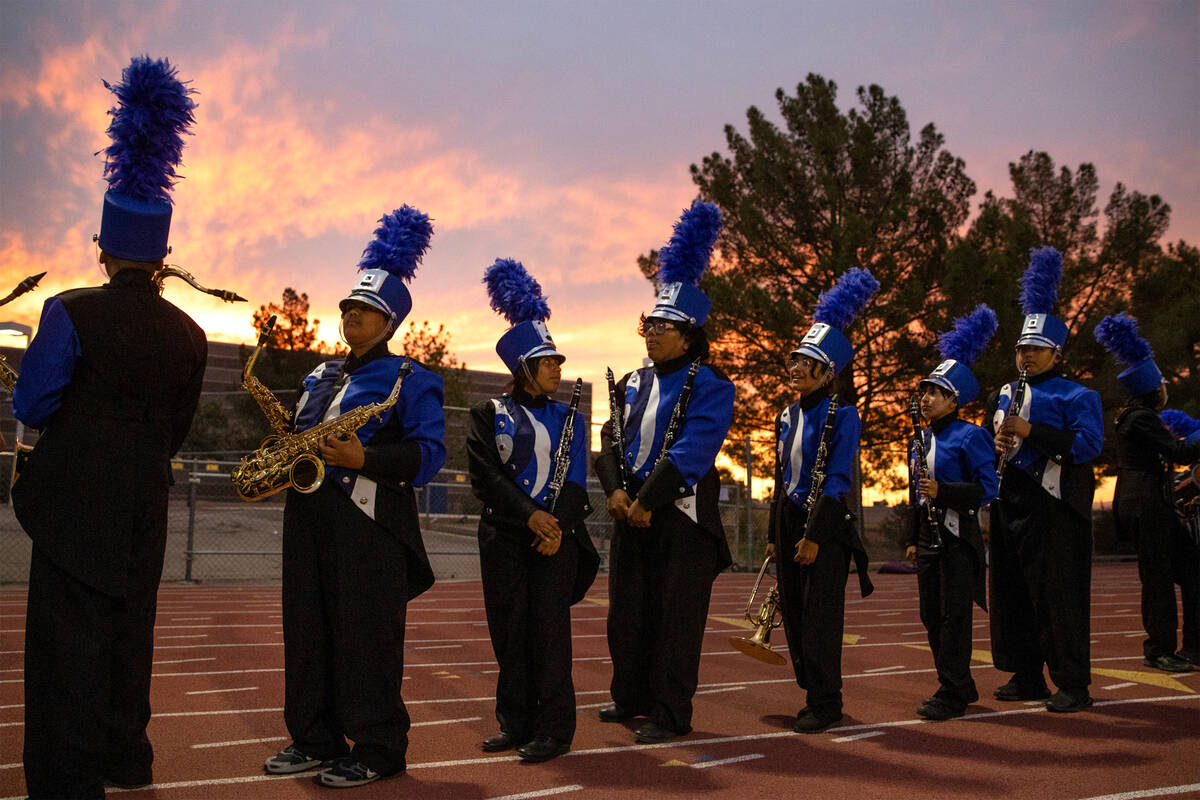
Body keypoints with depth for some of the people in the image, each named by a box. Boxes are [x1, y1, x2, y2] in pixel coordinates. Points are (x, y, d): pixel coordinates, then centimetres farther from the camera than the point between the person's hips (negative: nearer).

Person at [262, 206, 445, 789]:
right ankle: (316, 741, 23)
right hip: (309, 518, 7)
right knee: (307, 631, 10)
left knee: (365, 638, -4)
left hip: (369, 527, -7)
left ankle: (377, 750, 7)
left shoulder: (411, 381, -1)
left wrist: (364, 459, -22)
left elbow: (428, 454, -10)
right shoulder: (320, 379, 21)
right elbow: (299, 435, 27)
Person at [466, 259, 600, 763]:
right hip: (505, 536, 0)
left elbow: (575, 480, 2)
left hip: (556, 534, 0)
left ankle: (554, 729, 5)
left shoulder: (569, 417, 9)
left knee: (549, 626, -3)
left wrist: (557, 525, -14)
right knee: (509, 628, 6)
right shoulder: (489, 414, 4)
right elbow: (486, 476, -7)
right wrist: (530, 516, -17)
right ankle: (515, 723, 18)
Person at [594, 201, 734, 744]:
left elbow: (690, 453, -18)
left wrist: (646, 502, -19)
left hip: (681, 517, -7)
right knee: (627, 610, 14)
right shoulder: (633, 384, 13)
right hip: (631, 512, 7)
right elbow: (611, 440, 7)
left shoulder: (710, 388, -8)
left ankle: (670, 714, 10)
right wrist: (615, 490, -10)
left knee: (676, 617, 0)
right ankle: (631, 698, 29)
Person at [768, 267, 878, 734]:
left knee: (820, 617, -3)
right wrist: (775, 536, 15)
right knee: (794, 614, 10)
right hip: (789, 520, 7)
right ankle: (814, 695, 22)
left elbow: (838, 482, -15)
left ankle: (826, 706, 7)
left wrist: (814, 537, -19)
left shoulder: (842, 415, -9)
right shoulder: (788, 416, 12)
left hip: (825, 526, -7)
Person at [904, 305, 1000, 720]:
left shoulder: (969, 436, -9)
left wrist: (942, 491, -24)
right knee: (932, 616, 11)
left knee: (954, 616, -4)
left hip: (958, 538, -8)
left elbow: (987, 489, -13)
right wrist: (914, 540, 18)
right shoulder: (923, 440, 14)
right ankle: (961, 684, 24)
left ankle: (952, 695, 3)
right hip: (929, 538, 8)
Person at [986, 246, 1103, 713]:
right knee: (1012, 593, 9)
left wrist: (1030, 432, -18)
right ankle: (1026, 678, 21)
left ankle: (1073, 686, 3)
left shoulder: (1077, 395, -2)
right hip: (1010, 503, 7)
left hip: (1052, 505, -7)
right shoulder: (1004, 394, 18)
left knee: (1057, 595, -6)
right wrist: (997, 444, 0)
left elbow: (1089, 443, -15)